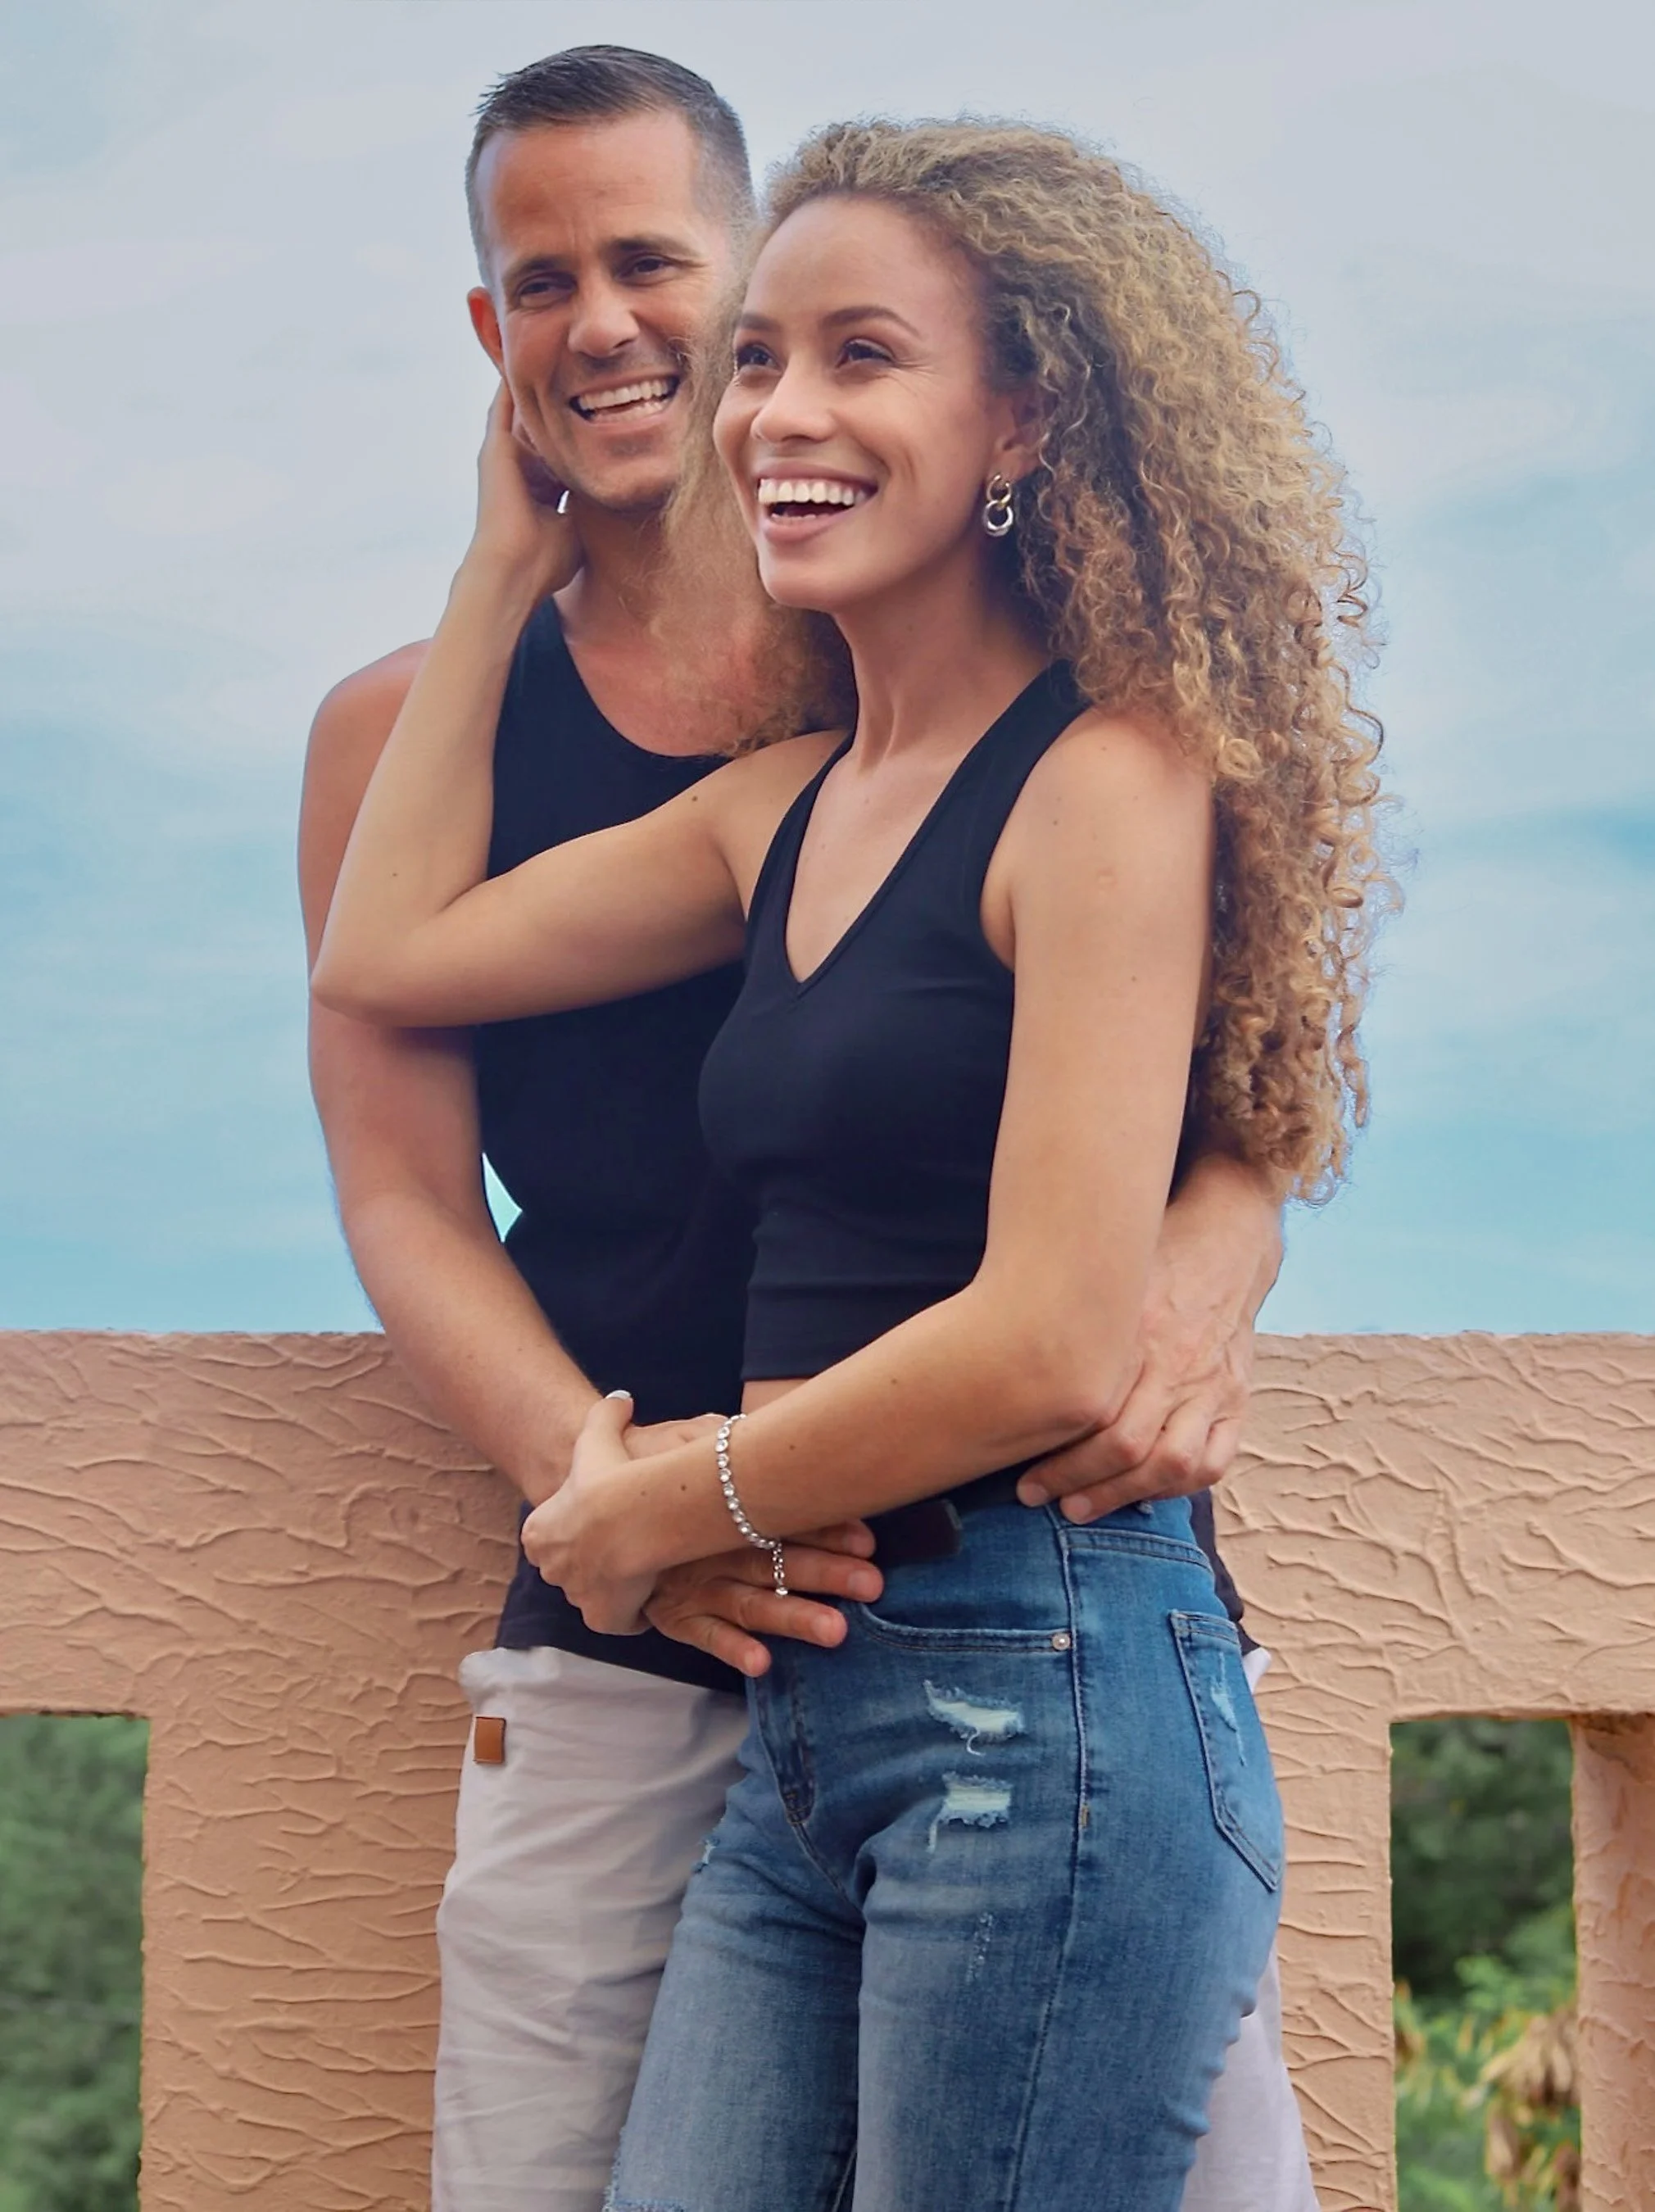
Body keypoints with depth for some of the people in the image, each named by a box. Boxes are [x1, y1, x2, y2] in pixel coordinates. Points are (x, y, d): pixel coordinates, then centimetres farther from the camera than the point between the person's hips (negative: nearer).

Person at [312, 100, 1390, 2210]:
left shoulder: (1103, 781, -9)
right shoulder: (784, 809, 14)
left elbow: (1051, 1345, -16)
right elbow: (387, 951, 19)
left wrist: (659, 1507, -4)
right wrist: (506, 556, 21)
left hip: (1042, 1698, -7)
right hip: (803, 1711, 7)